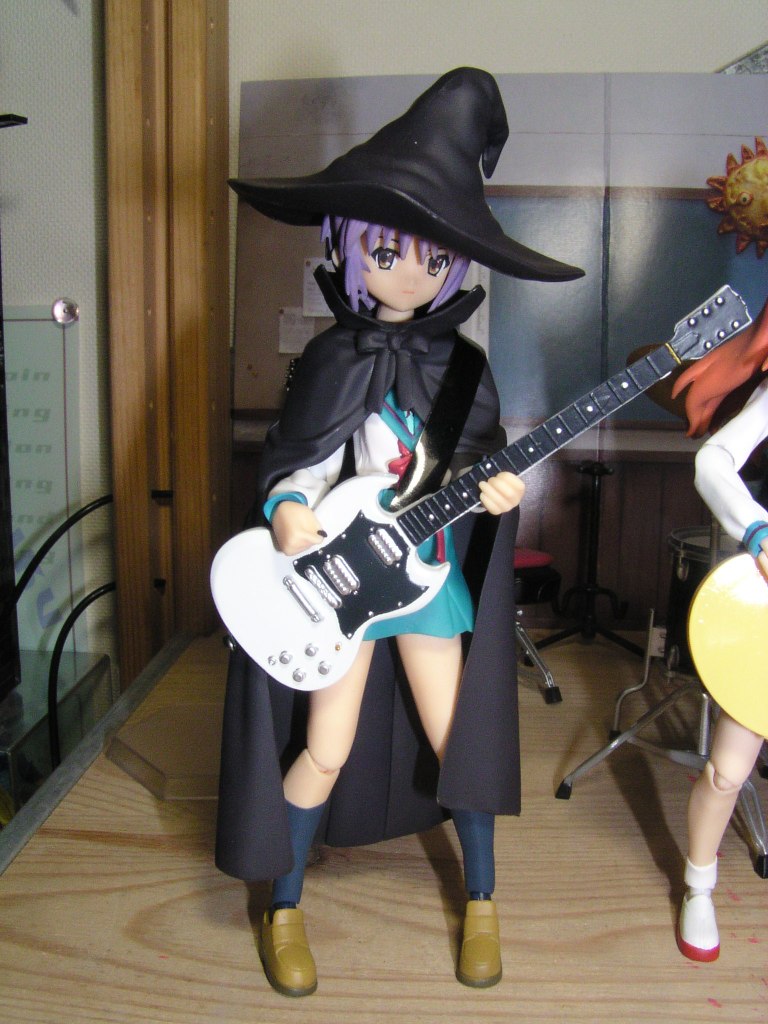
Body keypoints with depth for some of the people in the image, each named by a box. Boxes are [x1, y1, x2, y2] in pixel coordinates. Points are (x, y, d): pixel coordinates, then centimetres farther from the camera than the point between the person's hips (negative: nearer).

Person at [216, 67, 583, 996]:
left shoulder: (461, 365, 3)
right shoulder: (333, 358, -3)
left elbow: (482, 459, 4)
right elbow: (293, 462, -7)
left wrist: (495, 489, -19)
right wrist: (287, 512, -27)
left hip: (433, 571, 2)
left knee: (458, 737, 10)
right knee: (325, 748, 4)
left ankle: (481, 904, 33)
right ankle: (283, 911, 27)